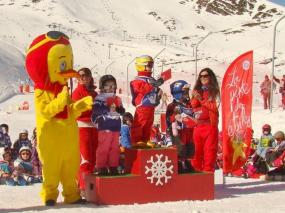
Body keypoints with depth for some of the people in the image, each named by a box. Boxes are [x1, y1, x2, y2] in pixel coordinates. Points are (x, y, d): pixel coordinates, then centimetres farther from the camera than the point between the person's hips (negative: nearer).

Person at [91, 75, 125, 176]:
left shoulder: (117, 99, 16)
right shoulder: (99, 98, -3)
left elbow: (122, 111, 11)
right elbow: (96, 110, -17)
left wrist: (117, 108, -11)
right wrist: (108, 109, -22)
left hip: (116, 127, 6)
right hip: (104, 127, -6)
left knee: (115, 148, 9)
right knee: (103, 148, -5)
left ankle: (113, 167, 18)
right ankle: (101, 168, 1)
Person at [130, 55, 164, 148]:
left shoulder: (152, 80, 11)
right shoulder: (138, 80, -1)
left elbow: (155, 91, 17)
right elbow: (144, 89, -14)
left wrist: (159, 93, -2)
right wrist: (154, 85, -22)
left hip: (151, 107, 5)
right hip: (142, 107, -5)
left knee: (148, 125, 8)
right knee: (139, 124, -5)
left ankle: (146, 141, 12)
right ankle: (136, 141, -5)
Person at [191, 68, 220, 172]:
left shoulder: (214, 91, 4)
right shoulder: (197, 90, 17)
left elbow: (215, 107, -7)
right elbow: (193, 104, 6)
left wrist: (201, 100, -8)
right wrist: (196, 97, -11)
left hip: (210, 123, -4)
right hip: (198, 124, 4)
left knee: (209, 149, -6)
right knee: (196, 149, 4)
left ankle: (208, 171, -5)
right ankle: (196, 170, 10)